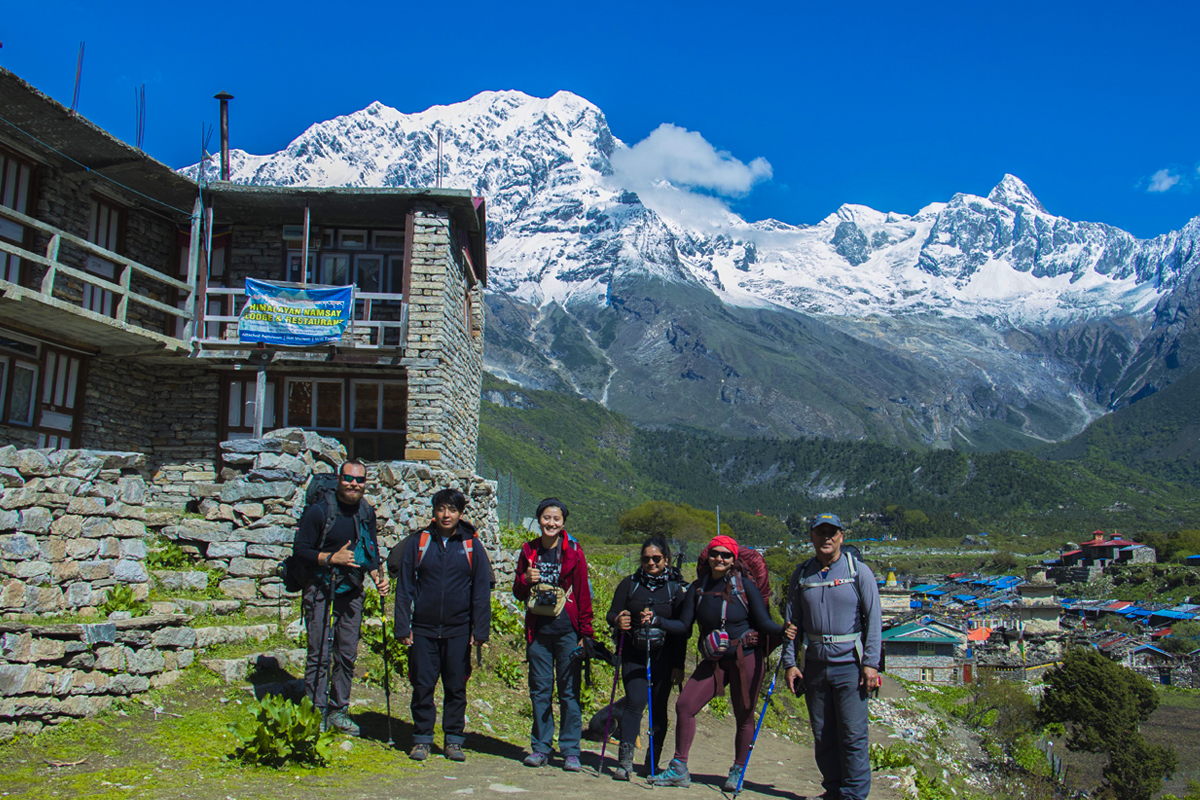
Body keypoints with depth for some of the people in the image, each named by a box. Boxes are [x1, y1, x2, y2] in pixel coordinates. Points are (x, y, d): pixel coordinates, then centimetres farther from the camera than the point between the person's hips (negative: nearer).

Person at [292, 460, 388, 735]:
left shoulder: (367, 513, 6)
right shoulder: (319, 510, -11)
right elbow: (300, 549, -10)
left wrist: (378, 576, 0)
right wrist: (332, 558, -20)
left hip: (352, 591, 5)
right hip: (321, 590, -5)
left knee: (347, 654, 9)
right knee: (320, 654, -4)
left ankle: (338, 710, 21)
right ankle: (316, 713, 7)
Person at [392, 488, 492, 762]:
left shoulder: (472, 546, 4)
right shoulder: (418, 542, 4)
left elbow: (482, 592, 5)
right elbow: (404, 588, 4)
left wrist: (480, 631, -1)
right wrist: (402, 627, -2)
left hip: (458, 631, 0)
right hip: (423, 629, 0)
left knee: (456, 687, 6)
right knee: (422, 686, 3)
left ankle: (454, 740, 18)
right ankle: (422, 740, 17)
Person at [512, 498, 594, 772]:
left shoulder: (573, 552, 0)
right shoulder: (529, 551, 8)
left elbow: (583, 594, 1)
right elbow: (518, 593, 15)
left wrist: (585, 633, -4)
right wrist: (525, 580, -8)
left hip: (566, 630, -3)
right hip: (537, 630, 3)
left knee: (569, 691, 0)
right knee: (539, 690, 6)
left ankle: (570, 751, 8)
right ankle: (540, 747, 17)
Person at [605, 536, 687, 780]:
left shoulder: (677, 588, 3)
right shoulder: (629, 584, 7)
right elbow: (612, 614, 5)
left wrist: (679, 665, -2)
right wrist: (618, 621, -20)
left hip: (663, 657, 0)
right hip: (633, 654, 0)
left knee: (658, 707, 2)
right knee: (636, 701, -15)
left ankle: (653, 762, 15)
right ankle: (625, 759, -11)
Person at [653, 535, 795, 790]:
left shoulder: (745, 585, -6)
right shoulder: (698, 588, 3)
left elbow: (763, 622, -8)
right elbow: (684, 626, 4)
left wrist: (782, 630, -28)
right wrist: (656, 621, -9)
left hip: (747, 658, -3)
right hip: (714, 661, 4)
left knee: (744, 716, 6)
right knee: (684, 705, -4)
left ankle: (737, 772, 25)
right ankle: (679, 769, 8)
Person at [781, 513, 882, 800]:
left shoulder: (859, 571, -2)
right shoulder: (801, 574, 7)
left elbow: (874, 619, -4)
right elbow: (792, 621, 10)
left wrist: (871, 664, -10)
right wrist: (790, 662, 4)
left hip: (850, 664, -3)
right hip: (815, 665, 4)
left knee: (853, 735, -4)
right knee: (822, 736, 10)